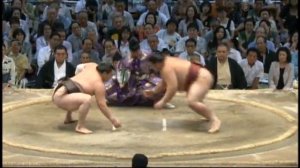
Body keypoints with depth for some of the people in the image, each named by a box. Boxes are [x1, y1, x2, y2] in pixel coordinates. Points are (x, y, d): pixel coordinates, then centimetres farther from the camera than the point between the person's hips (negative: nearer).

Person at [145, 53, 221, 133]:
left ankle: (215, 120, -25)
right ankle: (210, 115, 44)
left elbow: (172, 87, -29)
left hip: (202, 78, -12)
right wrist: (153, 91, 16)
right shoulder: (167, 63, 11)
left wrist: (162, 102, -24)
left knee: (192, 102, -30)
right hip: (200, 77, 12)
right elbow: (165, 82, 22)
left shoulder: (167, 68, -22)